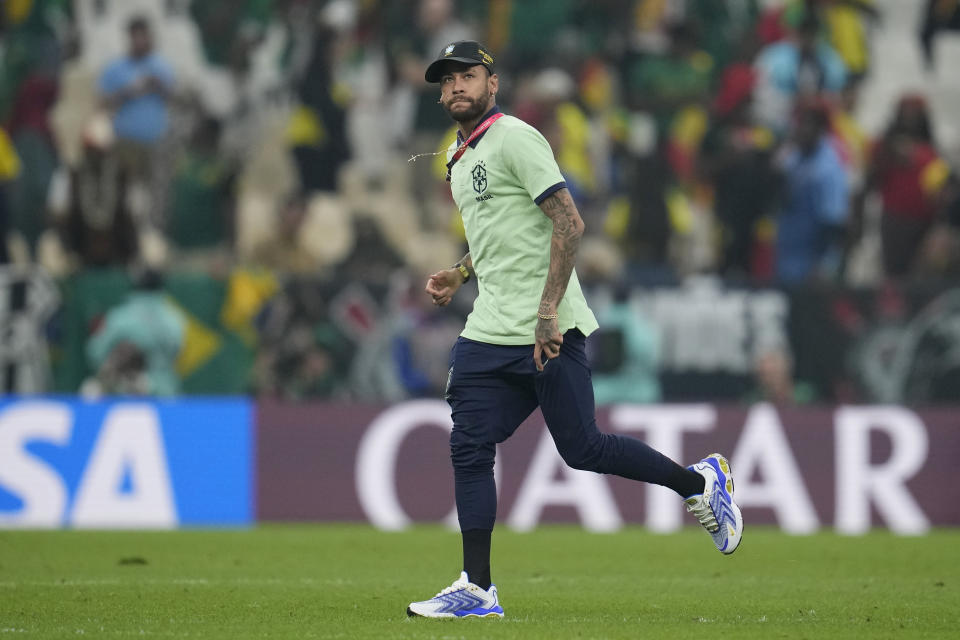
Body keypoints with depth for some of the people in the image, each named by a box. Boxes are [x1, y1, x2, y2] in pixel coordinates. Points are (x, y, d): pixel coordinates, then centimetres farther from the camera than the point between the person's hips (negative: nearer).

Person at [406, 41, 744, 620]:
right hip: (489, 332, 8)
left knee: (582, 447, -6)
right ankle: (477, 591, -1)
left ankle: (700, 481, 14)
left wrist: (548, 310, -24)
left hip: (549, 333, -8)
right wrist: (459, 275, 20)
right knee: (469, 449, -1)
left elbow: (569, 223, -18)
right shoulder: (458, 158, 19)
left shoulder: (514, 139, -9)